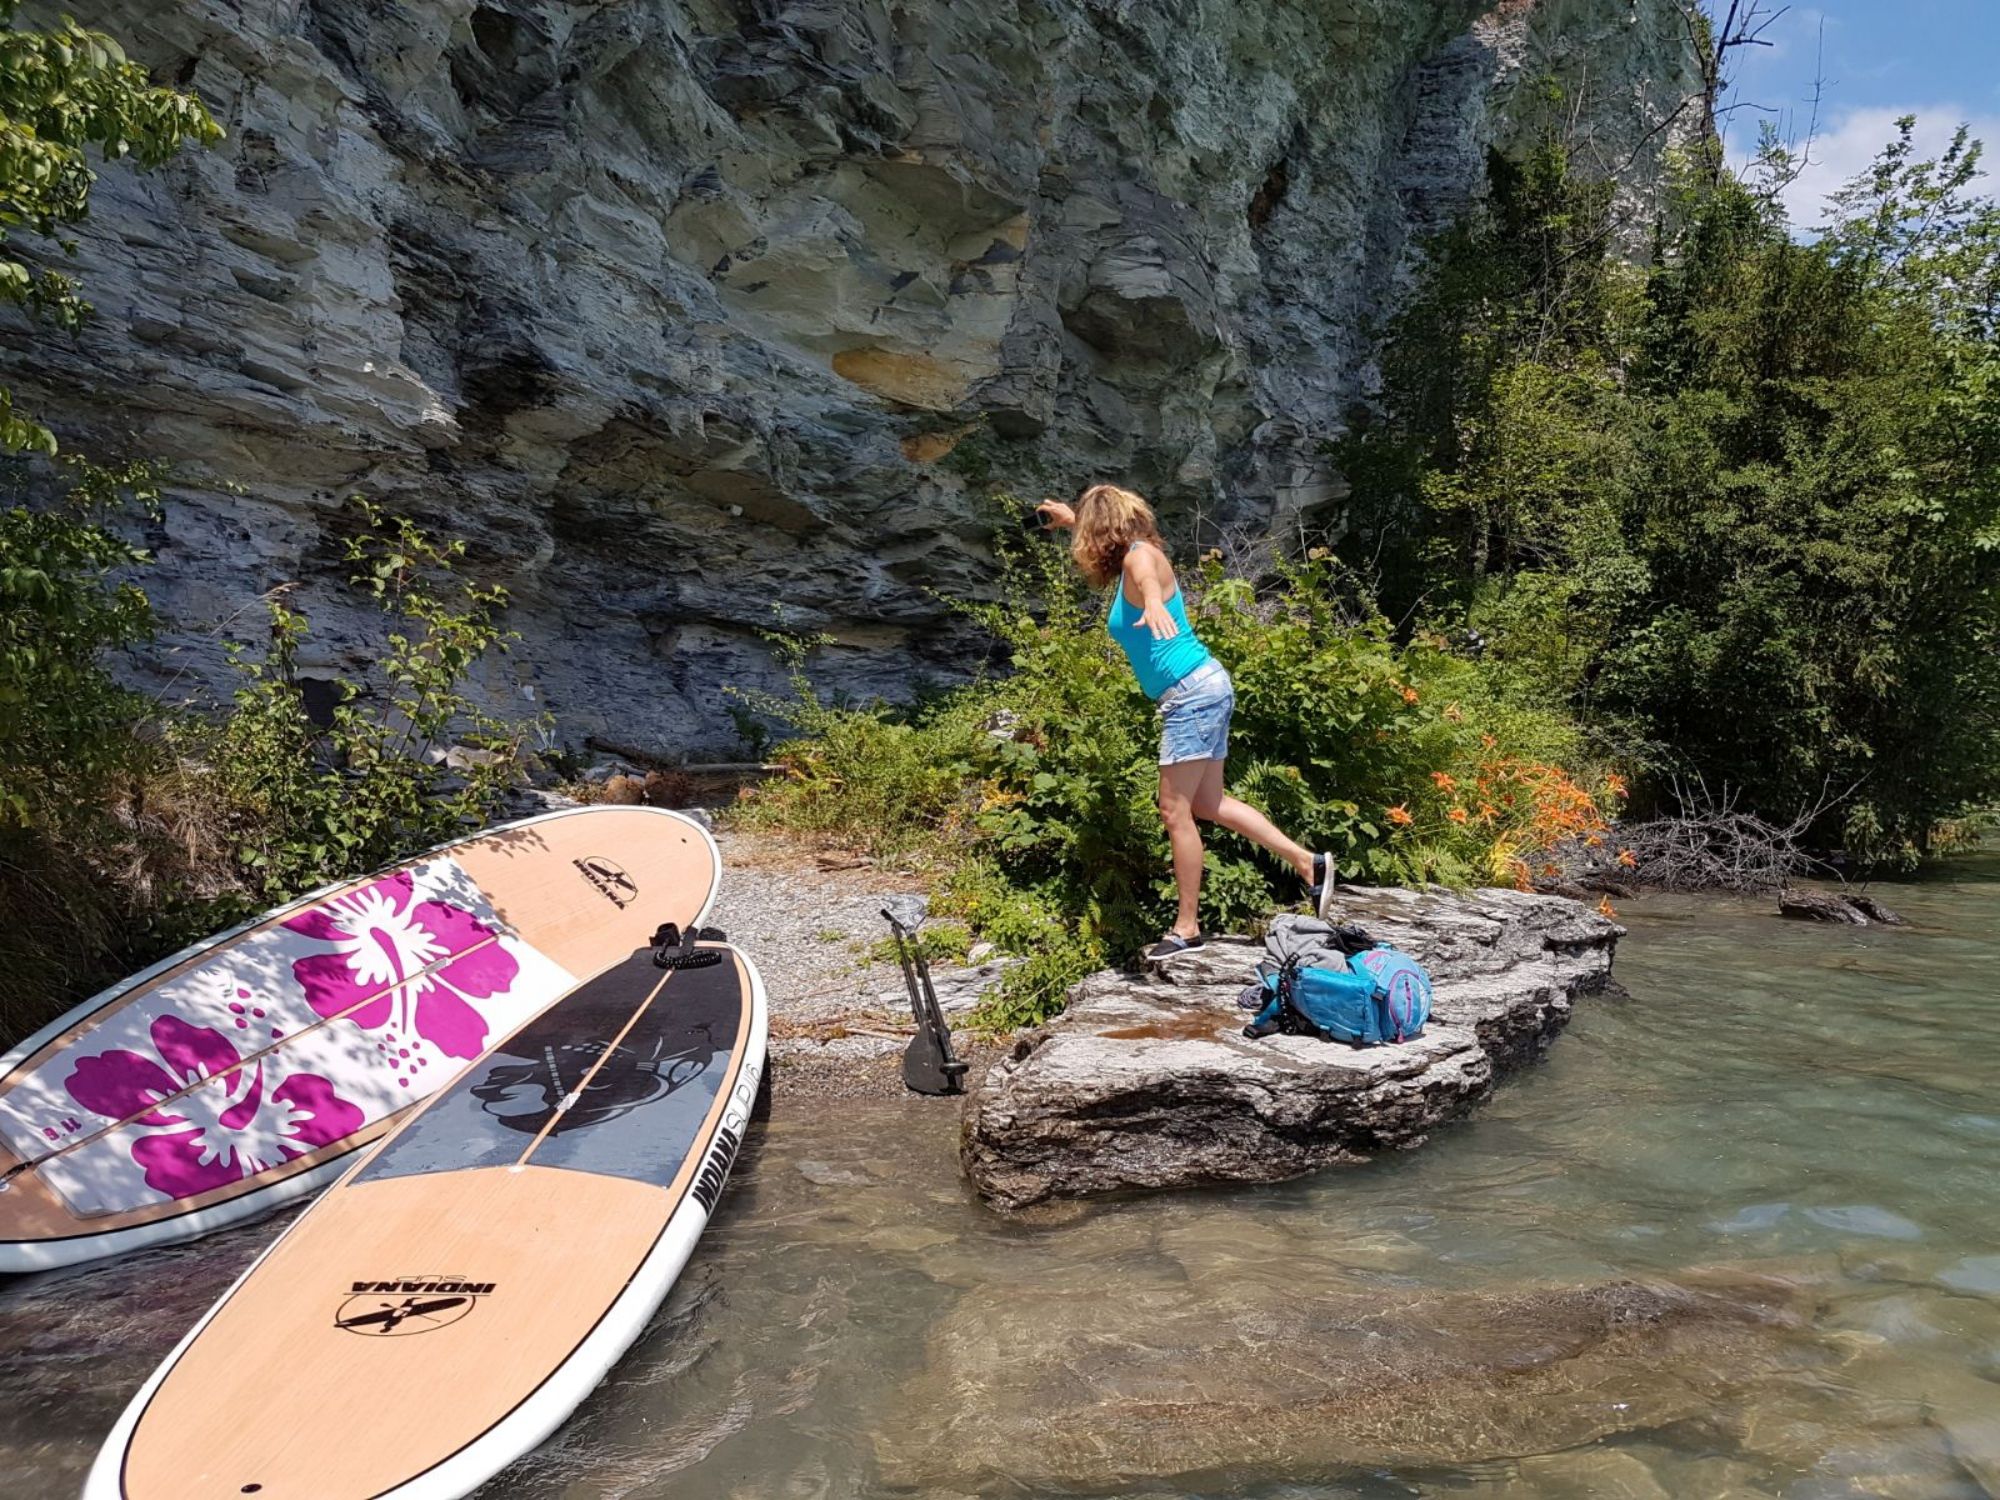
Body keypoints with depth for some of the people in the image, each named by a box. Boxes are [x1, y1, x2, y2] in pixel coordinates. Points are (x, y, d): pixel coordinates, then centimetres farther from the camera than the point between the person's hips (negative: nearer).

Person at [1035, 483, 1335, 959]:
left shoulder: (1139, 555, -12)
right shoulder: (1138, 554, 15)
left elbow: (1148, 579, -39)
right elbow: (1100, 538, 41)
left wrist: (1153, 605, -60)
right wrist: (1069, 520, 52)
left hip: (1193, 692, -10)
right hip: (1204, 689, 10)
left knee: (1176, 811, -4)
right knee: (1207, 804, 12)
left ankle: (1187, 928, 3)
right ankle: (1308, 862, 14)